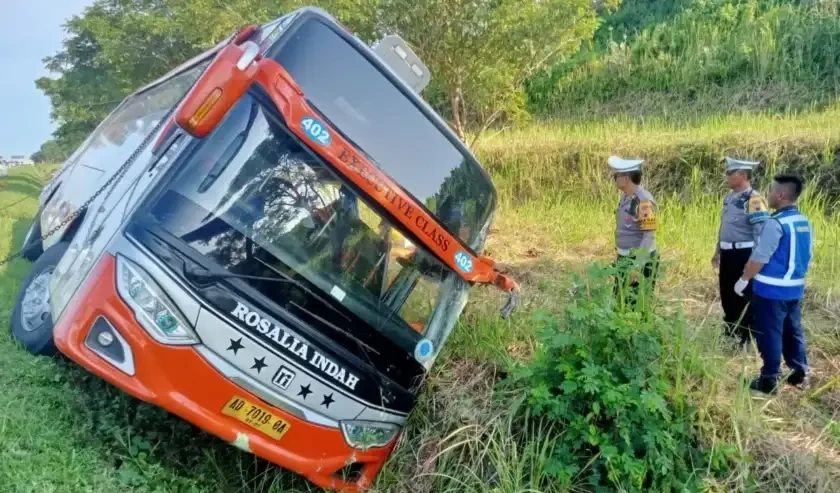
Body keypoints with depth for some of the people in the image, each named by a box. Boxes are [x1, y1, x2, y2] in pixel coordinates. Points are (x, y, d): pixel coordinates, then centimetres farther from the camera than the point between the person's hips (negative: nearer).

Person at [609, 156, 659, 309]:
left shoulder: (644, 201, -22)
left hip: (640, 261, -9)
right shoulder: (626, 196, 6)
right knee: (620, 303, 16)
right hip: (625, 259, 9)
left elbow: (649, 236, -23)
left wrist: (637, 266, -24)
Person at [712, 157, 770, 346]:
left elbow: (761, 233, -21)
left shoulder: (754, 200, -18)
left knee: (745, 297, 2)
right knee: (726, 294, 17)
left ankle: (747, 338, 15)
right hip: (728, 254, 9)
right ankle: (730, 332, 34)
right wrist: (717, 252, 23)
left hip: (744, 255, -9)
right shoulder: (729, 197, 10)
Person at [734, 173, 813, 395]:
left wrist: (743, 279, -9)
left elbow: (759, 258, -19)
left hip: (771, 290, -8)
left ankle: (770, 379, 8)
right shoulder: (805, 223, 7)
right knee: (792, 330, 19)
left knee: (769, 333, 1)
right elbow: (806, 255, 16)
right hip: (795, 288, 8)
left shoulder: (775, 223, -20)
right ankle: (800, 373, 28)